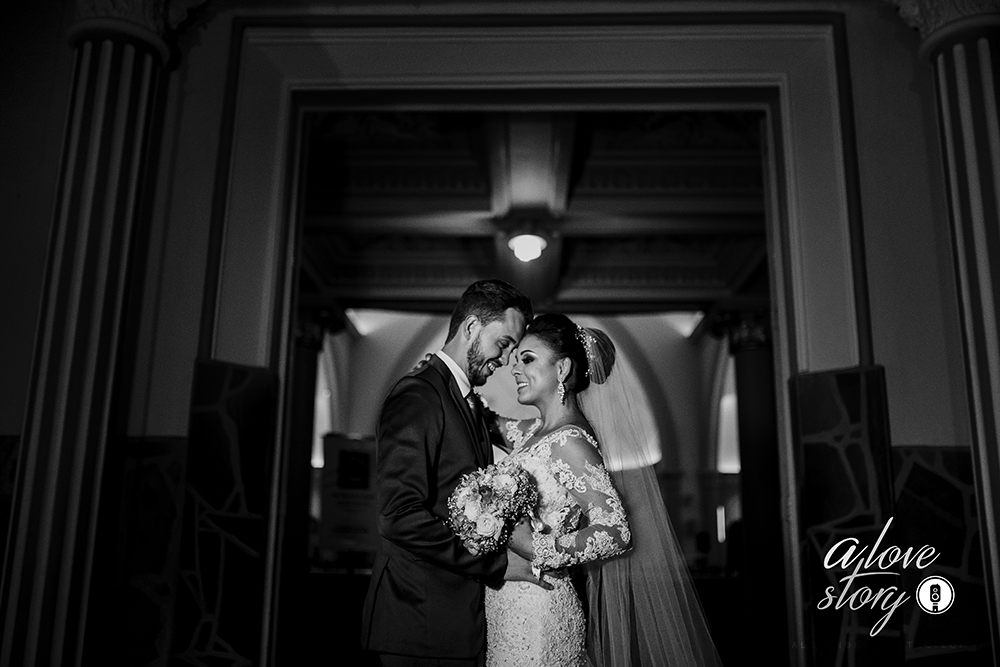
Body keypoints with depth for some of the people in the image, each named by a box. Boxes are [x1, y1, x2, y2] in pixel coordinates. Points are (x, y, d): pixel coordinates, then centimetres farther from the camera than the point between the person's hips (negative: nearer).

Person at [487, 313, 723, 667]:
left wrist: (531, 547, -21)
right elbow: (497, 426, 29)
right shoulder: (538, 431, 7)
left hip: (537, 613, -8)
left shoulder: (568, 442, -17)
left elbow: (614, 532, -22)